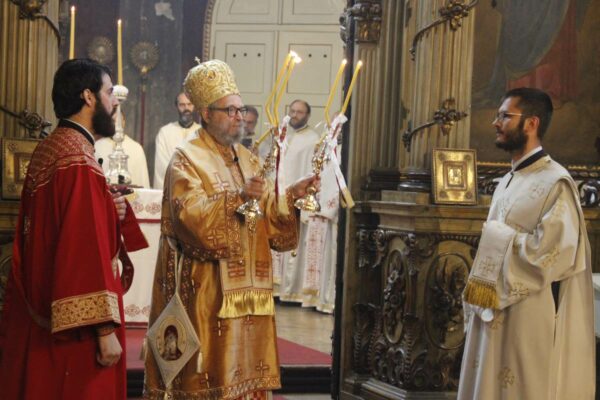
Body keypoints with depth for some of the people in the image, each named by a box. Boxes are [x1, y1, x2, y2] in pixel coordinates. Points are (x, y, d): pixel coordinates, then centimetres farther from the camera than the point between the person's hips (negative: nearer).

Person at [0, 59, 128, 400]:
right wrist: (105, 329, -23)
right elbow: (87, 249, -24)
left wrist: (107, 210, 10)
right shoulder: (79, 161, -19)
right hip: (72, 325, -10)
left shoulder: (49, 149, 10)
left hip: (42, 314, 10)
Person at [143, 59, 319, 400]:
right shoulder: (187, 158, -5)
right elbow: (191, 214, -20)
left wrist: (291, 195, -3)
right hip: (207, 291, -7)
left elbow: (270, 219, 13)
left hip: (248, 288, 7)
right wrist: (238, 196, -28)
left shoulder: (248, 159, 16)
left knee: (247, 367, 7)